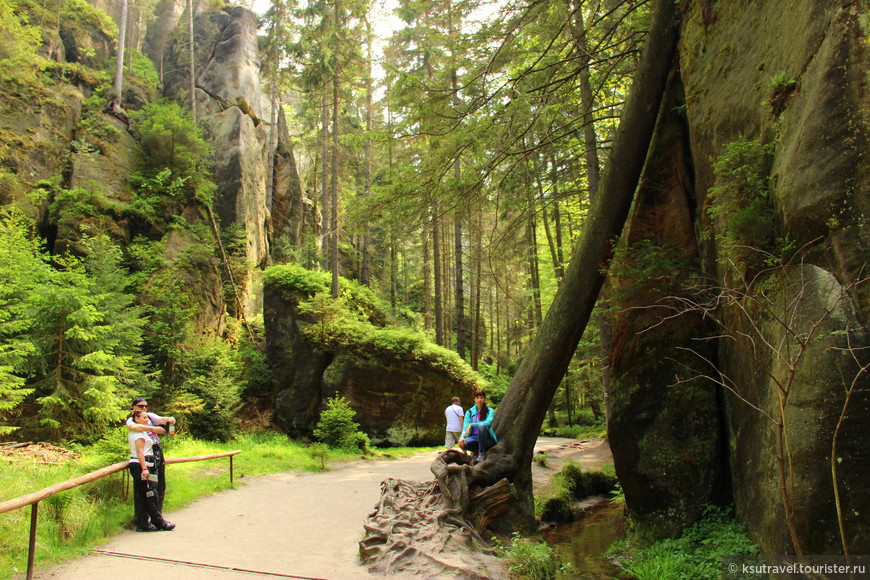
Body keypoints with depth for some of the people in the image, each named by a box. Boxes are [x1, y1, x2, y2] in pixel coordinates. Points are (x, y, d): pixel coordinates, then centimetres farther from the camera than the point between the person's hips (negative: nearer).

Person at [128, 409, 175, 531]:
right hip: (140, 465, -10)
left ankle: (143, 524, 11)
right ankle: (159, 522, 2)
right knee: (151, 496, -4)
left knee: (141, 496, 10)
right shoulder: (140, 432, -11)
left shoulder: (133, 432, 19)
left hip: (135, 466, 10)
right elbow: (140, 451, -19)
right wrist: (144, 469, -22)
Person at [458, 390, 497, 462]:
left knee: (482, 426, -35)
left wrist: (472, 425, -28)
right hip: (475, 437, 2)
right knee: (462, 443, -32)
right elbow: (465, 427, -3)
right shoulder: (469, 412, 8)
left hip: (487, 439, -2)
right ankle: (477, 451, -2)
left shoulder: (490, 411, 1)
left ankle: (482, 453, -23)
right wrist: (463, 436, -25)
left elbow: (488, 422, -18)